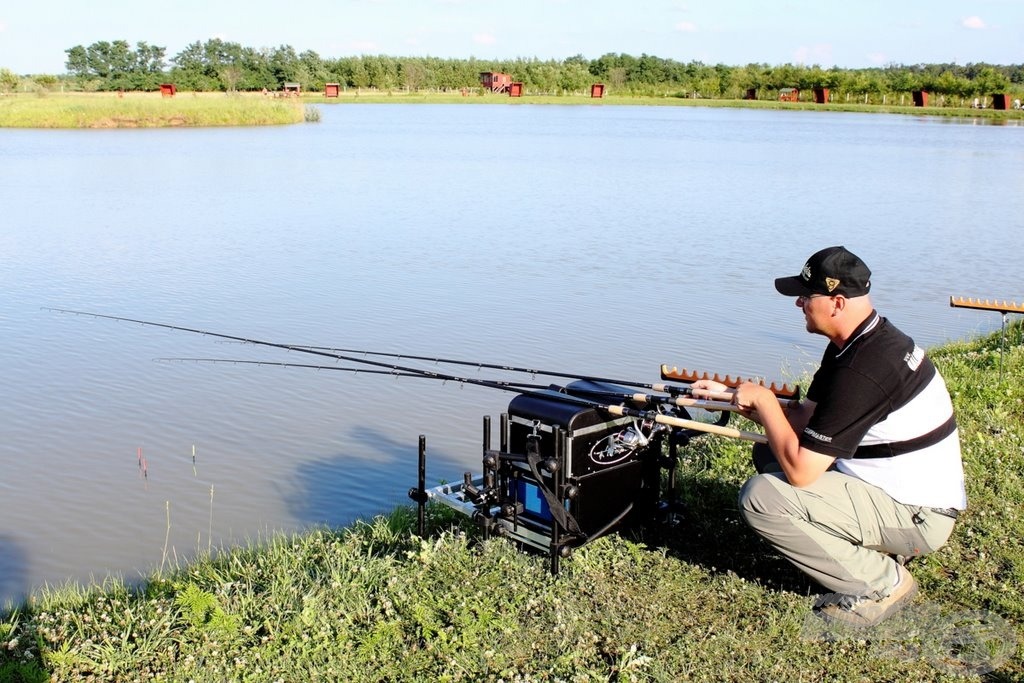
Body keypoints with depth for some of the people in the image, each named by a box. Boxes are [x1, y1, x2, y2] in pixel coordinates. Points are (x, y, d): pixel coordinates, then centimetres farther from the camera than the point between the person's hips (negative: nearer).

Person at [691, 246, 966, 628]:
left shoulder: (862, 370, -28)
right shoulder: (867, 340, 4)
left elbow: (800, 471, -28)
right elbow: (805, 418, 9)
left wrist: (763, 401, -16)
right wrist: (733, 398, 4)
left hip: (916, 517, -10)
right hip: (895, 483, 10)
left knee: (761, 498, -22)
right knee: (768, 454, 15)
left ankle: (882, 584, -5)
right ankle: (878, 549, 13)